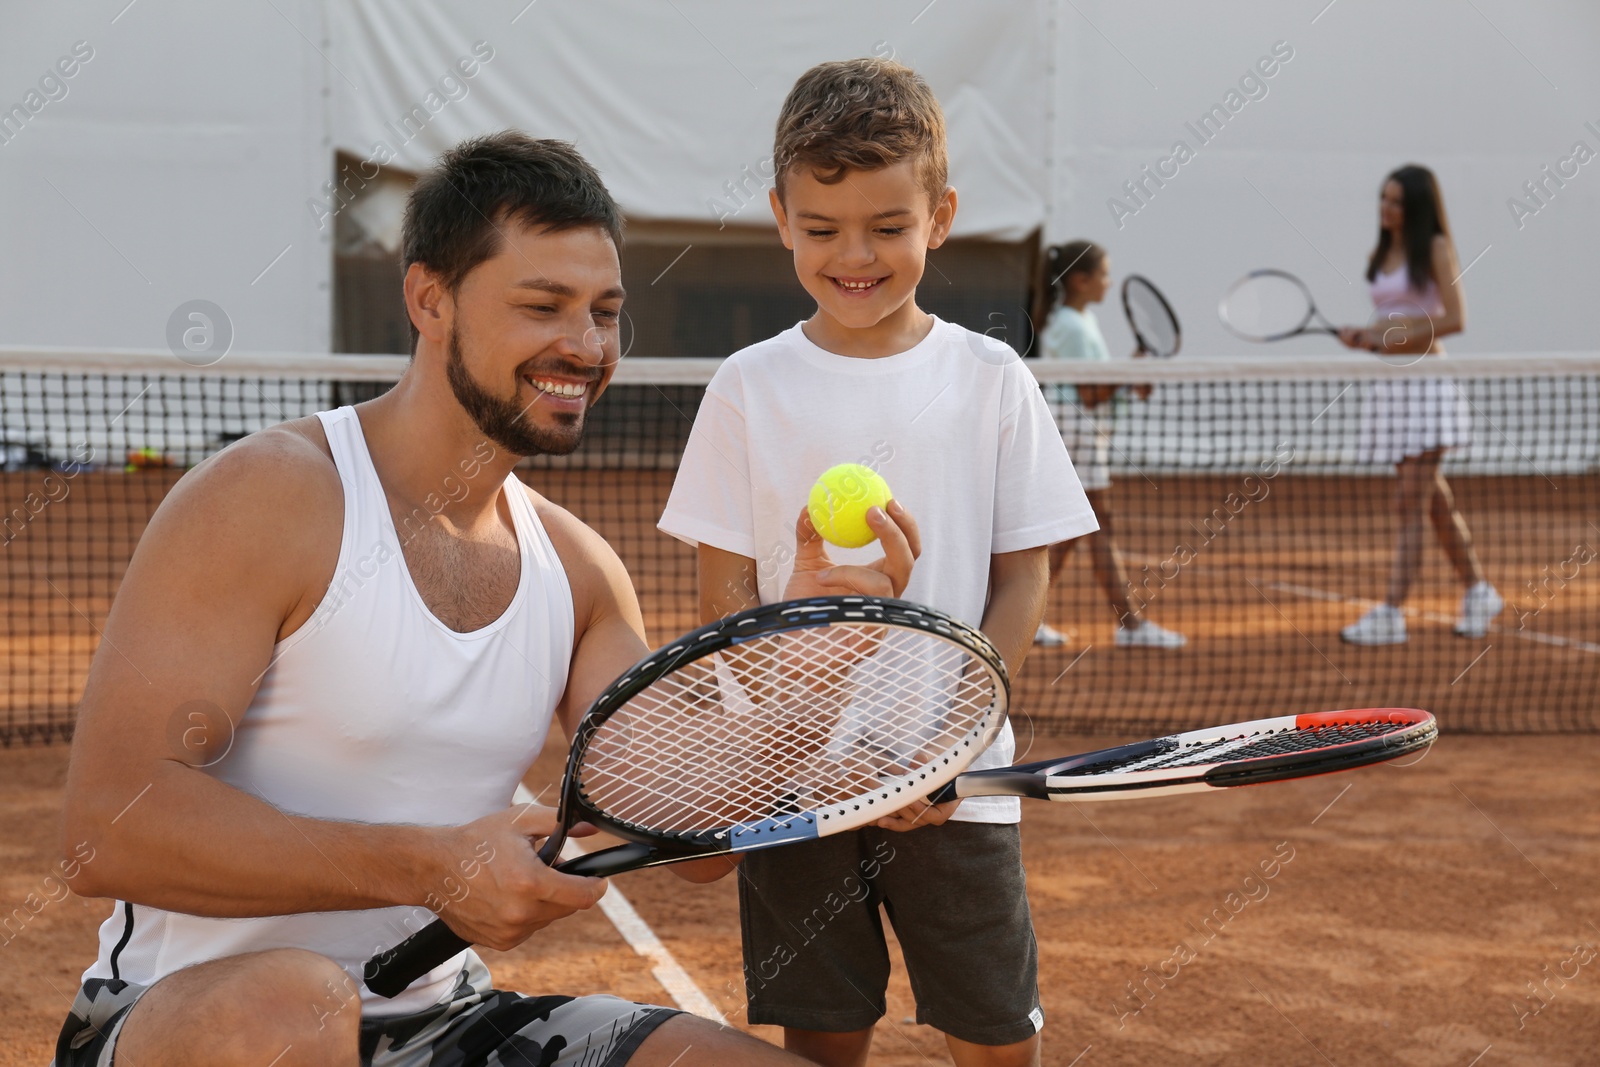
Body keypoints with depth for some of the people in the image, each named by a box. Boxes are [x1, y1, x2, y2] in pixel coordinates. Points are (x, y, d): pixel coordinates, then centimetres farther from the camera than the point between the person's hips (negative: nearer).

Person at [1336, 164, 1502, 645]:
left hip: (1425, 381, -7)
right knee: (1435, 500, 14)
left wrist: (1396, 331, -16)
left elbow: (1455, 319, -12)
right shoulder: (1381, 255, 15)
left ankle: (1392, 613, -14)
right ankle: (1478, 592, 28)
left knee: (1410, 503, -11)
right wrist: (1364, 337, 1)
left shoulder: (1436, 248, -5)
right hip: (1391, 384, 7)